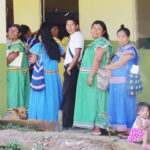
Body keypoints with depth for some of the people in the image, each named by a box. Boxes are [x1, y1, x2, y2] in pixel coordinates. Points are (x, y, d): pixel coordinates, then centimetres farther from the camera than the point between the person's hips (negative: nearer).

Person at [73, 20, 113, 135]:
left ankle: (97, 127, -8)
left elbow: (97, 60, -21)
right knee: (92, 100, 10)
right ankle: (96, 126, 12)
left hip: (96, 76, -10)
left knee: (95, 100, -9)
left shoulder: (101, 42, -13)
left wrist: (91, 76, -26)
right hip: (90, 75, 10)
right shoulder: (96, 42, 19)